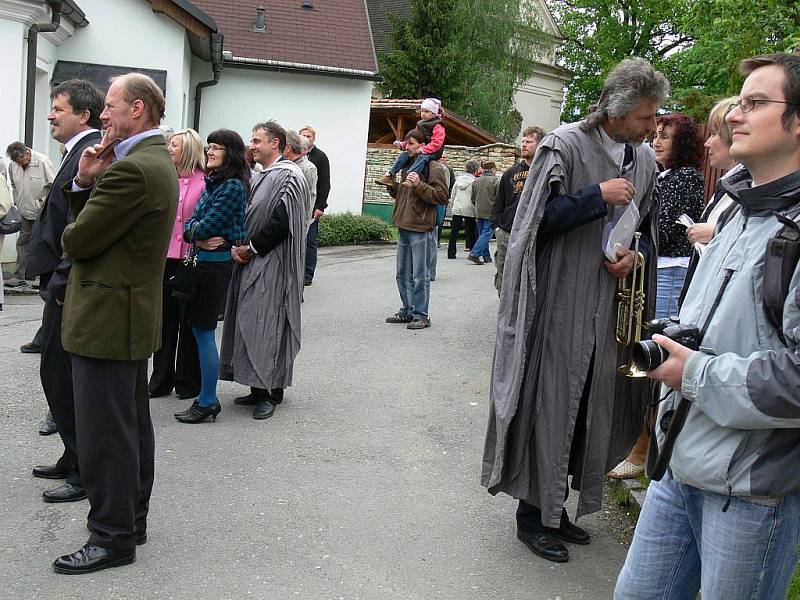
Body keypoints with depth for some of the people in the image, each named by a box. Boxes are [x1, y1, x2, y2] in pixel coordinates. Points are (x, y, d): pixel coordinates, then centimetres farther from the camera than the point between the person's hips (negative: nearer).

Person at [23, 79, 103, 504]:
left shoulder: (89, 154, -17)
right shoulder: (82, 152, 15)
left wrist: (61, 283, -20)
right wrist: (55, 281, 15)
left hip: (70, 291, -10)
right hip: (65, 287, 10)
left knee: (62, 378, -2)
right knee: (59, 377, 18)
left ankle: (85, 473, 10)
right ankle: (75, 459, 31)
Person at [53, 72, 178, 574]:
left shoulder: (132, 168, -21)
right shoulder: (157, 160, 12)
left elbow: (77, 239, -19)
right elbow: (94, 214, 13)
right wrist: (85, 184, -5)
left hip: (107, 319, -11)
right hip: (134, 313, 11)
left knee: (103, 435, -1)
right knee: (133, 426, 18)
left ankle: (112, 538, 11)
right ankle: (133, 519, 31)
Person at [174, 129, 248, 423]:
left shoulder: (233, 186, -14)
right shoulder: (212, 183, 14)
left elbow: (207, 225, -20)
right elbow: (190, 224, 10)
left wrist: (195, 229, 0)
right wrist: (198, 237, -10)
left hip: (216, 264, -9)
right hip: (202, 261, 9)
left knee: (203, 330, -4)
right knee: (199, 329, 12)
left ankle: (207, 401, 5)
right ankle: (206, 397, 22)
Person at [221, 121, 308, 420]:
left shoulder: (288, 176, -10)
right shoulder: (261, 178, 17)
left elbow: (282, 221, -19)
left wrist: (251, 248, -13)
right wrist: (238, 246, 1)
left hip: (272, 264, -9)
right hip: (251, 261, 9)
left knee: (267, 325, -6)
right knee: (251, 325, 10)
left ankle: (271, 393, 2)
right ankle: (259, 389, 19)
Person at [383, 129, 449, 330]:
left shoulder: (433, 168, -7)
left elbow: (442, 196, -15)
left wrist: (419, 185, -22)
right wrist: (392, 186, 11)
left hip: (420, 229, -9)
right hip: (403, 227, 9)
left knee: (420, 275, -4)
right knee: (403, 274, 13)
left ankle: (421, 315, 4)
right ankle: (407, 311, 23)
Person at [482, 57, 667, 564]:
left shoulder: (645, 159, 8)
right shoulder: (565, 145, -10)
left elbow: (648, 231, 17)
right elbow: (539, 220, -14)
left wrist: (636, 256, -4)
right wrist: (598, 196, -19)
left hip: (610, 308, 6)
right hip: (560, 306, -6)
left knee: (591, 409, 12)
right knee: (550, 406, 1)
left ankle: (557, 506, 27)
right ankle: (533, 514, 16)